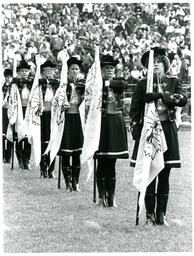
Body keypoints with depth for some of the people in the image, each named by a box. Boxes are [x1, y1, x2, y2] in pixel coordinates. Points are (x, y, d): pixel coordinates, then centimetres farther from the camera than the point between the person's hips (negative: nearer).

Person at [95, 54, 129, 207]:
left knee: (111, 162, 7)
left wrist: (106, 82, -21)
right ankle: (102, 196, 4)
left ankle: (111, 196, 11)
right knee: (102, 162, -1)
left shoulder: (119, 82, 8)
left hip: (116, 124, 3)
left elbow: (121, 84, -16)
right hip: (101, 123, -3)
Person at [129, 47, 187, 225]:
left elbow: (183, 99, -10)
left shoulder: (174, 81, 8)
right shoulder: (142, 84, 7)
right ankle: (150, 214, 4)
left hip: (168, 130, 1)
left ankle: (161, 214, 9)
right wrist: (135, 130, -5)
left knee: (164, 175, 3)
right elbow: (134, 110, 6)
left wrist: (161, 95, -21)